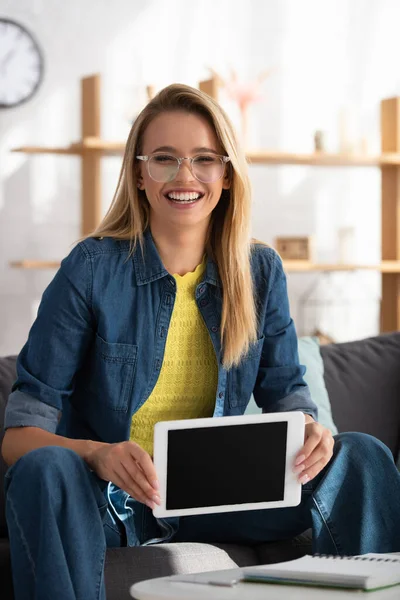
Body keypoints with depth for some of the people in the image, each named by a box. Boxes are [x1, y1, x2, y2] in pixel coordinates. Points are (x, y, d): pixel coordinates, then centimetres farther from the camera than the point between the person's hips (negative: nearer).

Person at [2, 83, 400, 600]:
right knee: (45, 471, -36)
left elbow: (286, 395, 7)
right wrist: (97, 454, -35)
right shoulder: (92, 270, -11)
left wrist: (309, 432, -18)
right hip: (110, 501, -3)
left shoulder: (260, 272, 2)